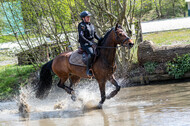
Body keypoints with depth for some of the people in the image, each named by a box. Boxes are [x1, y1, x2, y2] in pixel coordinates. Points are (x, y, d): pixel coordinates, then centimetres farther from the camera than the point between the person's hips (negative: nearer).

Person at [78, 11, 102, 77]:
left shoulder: (91, 25, 16)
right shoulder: (81, 25, -7)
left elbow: (95, 35, 21)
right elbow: (81, 37, -16)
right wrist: (90, 43, -22)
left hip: (92, 43, 8)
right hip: (84, 44, -8)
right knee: (91, 53, -36)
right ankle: (88, 69, -24)